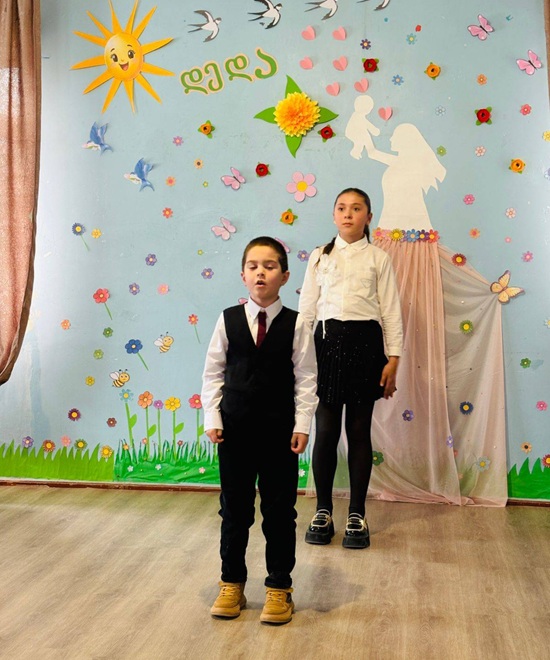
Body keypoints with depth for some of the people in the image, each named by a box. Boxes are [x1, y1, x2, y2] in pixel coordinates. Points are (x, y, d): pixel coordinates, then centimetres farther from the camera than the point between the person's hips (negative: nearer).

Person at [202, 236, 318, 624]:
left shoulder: (296, 324, -4)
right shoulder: (228, 320, 0)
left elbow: (306, 378, -3)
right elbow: (213, 373, 4)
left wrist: (302, 425, -8)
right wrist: (213, 418, -2)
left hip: (279, 428, -1)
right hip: (235, 427, 2)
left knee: (279, 509, 7)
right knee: (234, 508, 11)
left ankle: (279, 588, 21)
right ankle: (232, 584, 26)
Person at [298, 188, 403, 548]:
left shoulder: (378, 258, 6)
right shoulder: (320, 256, 10)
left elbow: (391, 310, 3)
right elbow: (307, 307, 9)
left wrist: (393, 358, -3)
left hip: (365, 342, -1)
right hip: (327, 340, 1)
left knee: (359, 430, 5)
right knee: (326, 430, 2)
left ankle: (357, 515, 15)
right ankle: (323, 512, 15)